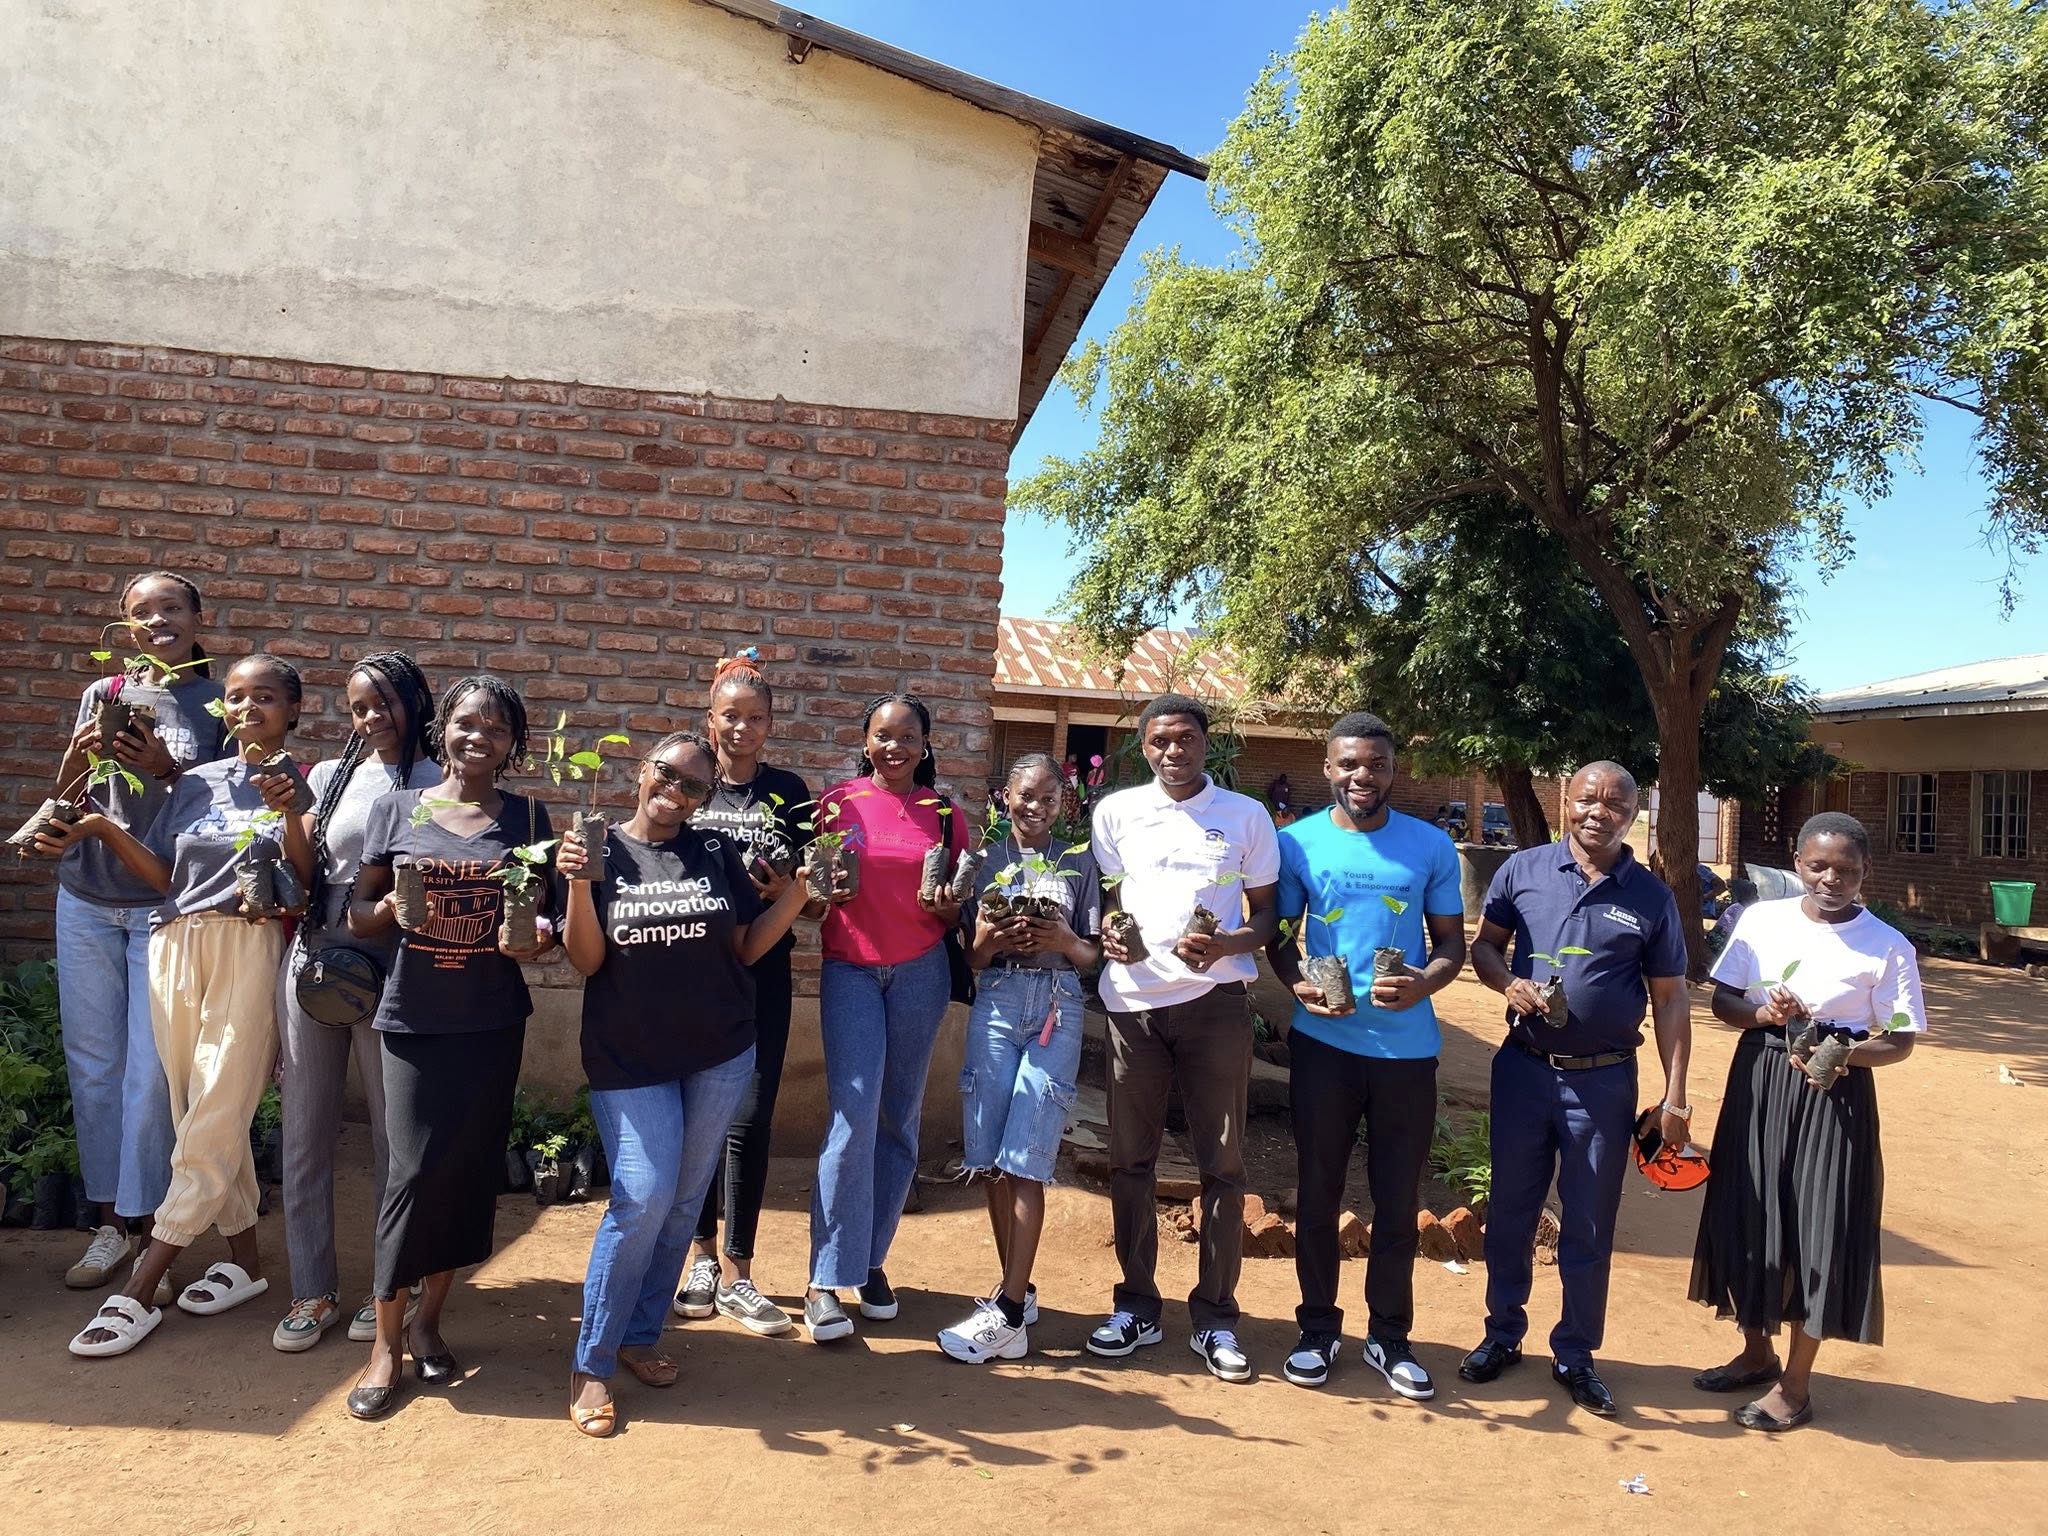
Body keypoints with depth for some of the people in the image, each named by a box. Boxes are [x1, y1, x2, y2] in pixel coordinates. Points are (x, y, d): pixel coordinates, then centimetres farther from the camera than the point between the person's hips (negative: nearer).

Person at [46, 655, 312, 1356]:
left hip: (250, 950, -5)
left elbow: (308, 884, -10)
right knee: (198, 1117, 8)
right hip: (177, 949, 5)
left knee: (212, 1123, -4)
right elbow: (165, 877, 10)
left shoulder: (304, 783, 1)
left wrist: (289, 812, -23)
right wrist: (103, 829, -1)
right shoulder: (197, 782, 13)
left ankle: (139, 1292, 4)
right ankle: (244, 1257, 22)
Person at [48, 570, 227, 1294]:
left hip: (168, 905, -4)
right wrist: (80, 753, -10)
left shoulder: (219, 705, -1)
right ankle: (109, 1226, 20)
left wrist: (166, 770, -20)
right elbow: (65, 799, 11)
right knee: (93, 1063, 8)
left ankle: (144, 1230, 8)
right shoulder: (104, 694, 9)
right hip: (87, 901, 4)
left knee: (151, 1069, -4)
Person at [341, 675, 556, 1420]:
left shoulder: (526, 817, 3)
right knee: (415, 1169, -4)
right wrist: (390, 908, -17)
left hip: (492, 1021, 1)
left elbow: (540, 914, 7)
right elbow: (358, 912, 5)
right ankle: (386, 1341, 15)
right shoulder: (397, 808, 2)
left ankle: (428, 1316, 29)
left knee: (472, 1169, 7)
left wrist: (538, 936, -15)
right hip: (412, 1017, -1)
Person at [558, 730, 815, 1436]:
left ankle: (640, 1336, 31)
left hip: (719, 1056, 3)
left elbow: (746, 948, 4)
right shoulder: (600, 853, -3)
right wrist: (579, 883, -22)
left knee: (684, 1201, 11)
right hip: (629, 1059, -3)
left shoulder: (718, 853, 0)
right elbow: (585, 961, -8)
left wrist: (796, 893, -9)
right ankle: (591, 1365, 10)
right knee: (642, 1200, -9)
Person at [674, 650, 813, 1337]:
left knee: (749, 1120, -3)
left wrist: (785, 890, -16)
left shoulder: (788, 792, 3)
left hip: (761, 977, -1)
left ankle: (736, 1275, 11)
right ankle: (705, 1255, 26)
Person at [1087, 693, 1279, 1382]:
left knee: (1222, 1163, 4)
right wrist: (1104, 931, -8)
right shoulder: (1116, 811, 8)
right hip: (1134, 998, 1)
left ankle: (1215, 1318, 18)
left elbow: (1267, 916, 7)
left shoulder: (1246, 815, 5)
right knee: (1129, 1158, 8)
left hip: (1214, 1001, -1)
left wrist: (1228, 944, -13)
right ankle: (1136, 1306, 23)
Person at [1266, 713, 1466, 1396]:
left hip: (1407, 1046, 1)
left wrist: (1424, 983, -15)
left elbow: (1452, 942, 6)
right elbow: (1278, 936, 6)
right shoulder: (1298, 843, 0)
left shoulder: (1431, 846, 2)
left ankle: (1390, 1337, 29)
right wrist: (1298, 985, -15)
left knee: (1398, 1198, 11)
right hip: (1323, 1043, 0)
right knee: (1317, 1190, 11)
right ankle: (1317, 1328, 28)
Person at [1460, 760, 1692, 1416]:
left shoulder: (1651, 897, 0)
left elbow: (1670, 999, 2)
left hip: (1604, 1081, 0)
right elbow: (1483, 946, 7)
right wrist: (1508, 982, -15)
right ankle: (1503, 1333, 31)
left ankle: (1575, 1356, 27)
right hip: (1524, 1068, 1)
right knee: (1510, 1210, 13)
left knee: (1589, 1226, 9)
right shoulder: (1522, 870, -1)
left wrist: (1675, 1095, -3)